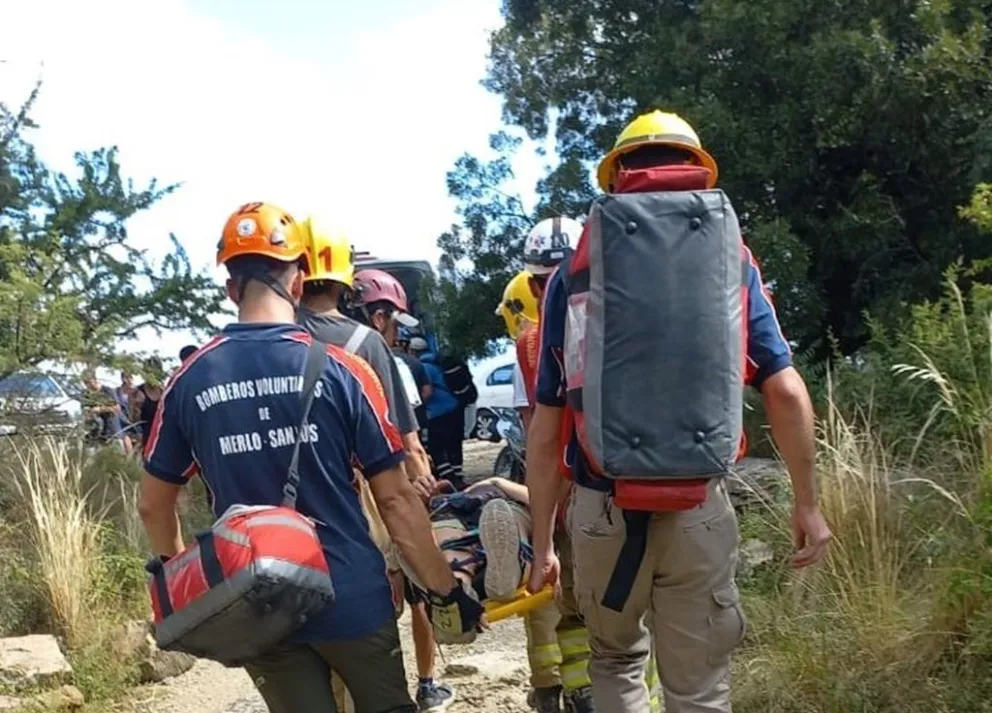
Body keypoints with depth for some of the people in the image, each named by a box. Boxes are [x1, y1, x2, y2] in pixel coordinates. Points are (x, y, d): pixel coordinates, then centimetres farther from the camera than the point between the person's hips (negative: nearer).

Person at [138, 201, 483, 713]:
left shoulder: (189, 381, -4)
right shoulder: (340, 370, -11)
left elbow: (153, 506, 6)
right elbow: (396, 498, -8)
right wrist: (445, 590, 2)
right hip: (353, 597, -1)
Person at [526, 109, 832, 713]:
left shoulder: (575, 274, 3)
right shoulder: (730, 260, 4)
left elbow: (547, 425, 1)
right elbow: (786, 391, -3)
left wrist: (542, 541, 8)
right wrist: (808, 503, 7)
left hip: (602, 508, 1)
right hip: (700, 509, 0)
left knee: (616, 660, 25)